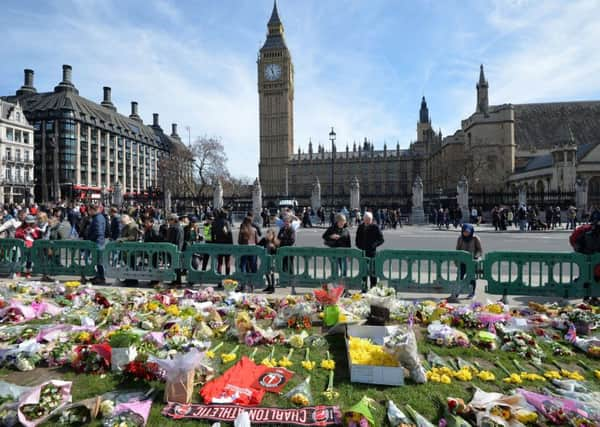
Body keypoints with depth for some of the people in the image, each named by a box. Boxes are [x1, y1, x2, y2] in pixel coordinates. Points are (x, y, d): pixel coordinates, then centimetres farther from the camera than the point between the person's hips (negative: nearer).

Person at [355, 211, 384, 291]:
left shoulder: (375, 227, -4)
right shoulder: (360, 227, 8)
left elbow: (381, 239, -3)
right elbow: (357, 239, 17)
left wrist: (374, 245, -17)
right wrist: (359, 246, 1)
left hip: (371, 252, -4)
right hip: (362, 252, 4)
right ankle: (364, 288, 21)